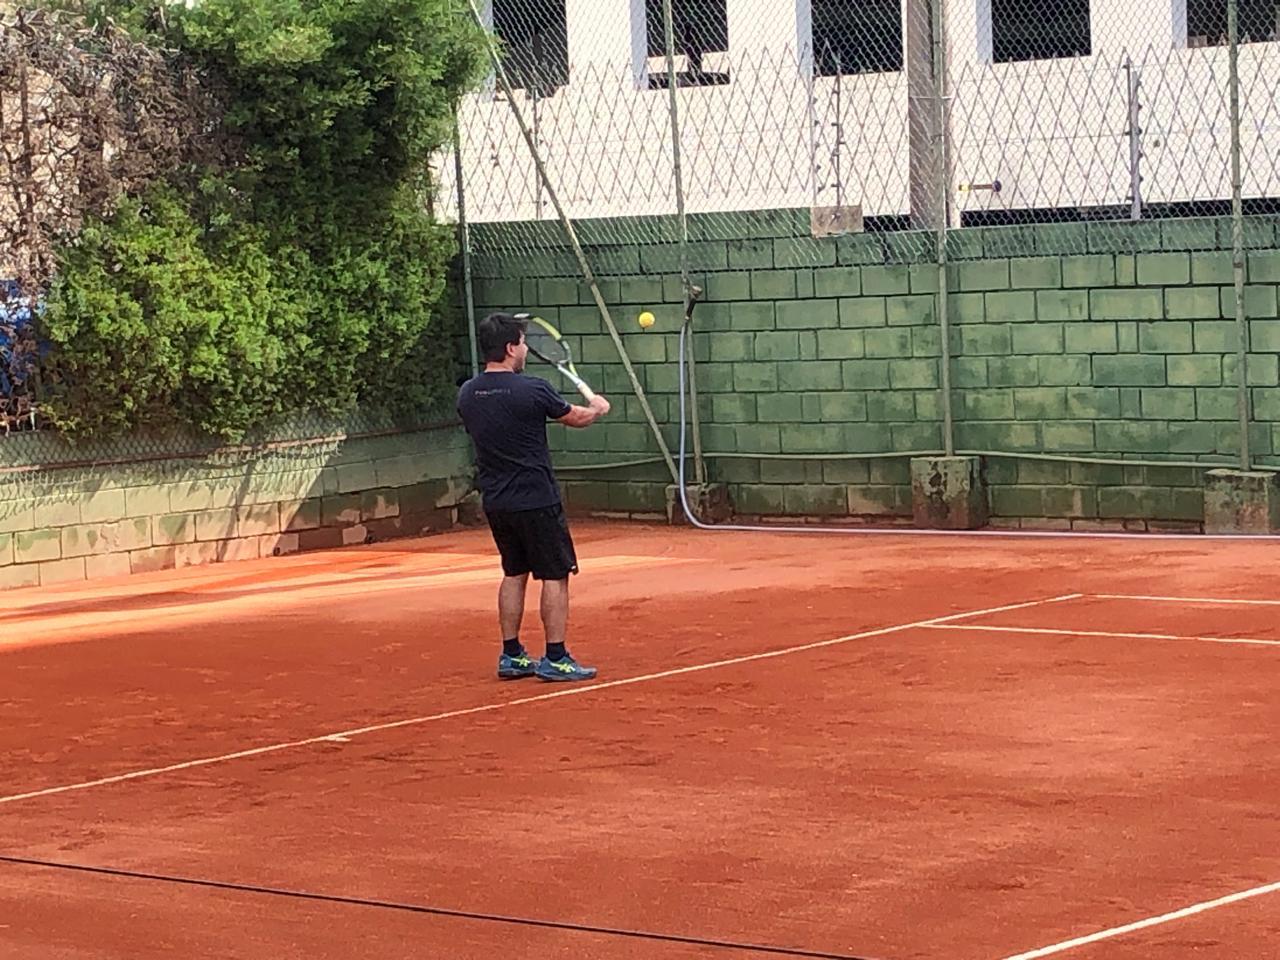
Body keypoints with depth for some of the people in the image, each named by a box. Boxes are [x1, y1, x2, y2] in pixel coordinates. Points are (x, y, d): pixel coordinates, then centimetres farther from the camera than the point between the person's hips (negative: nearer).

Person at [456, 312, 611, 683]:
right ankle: (555, 659, 1)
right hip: (535, 498, -6)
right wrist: (597, 406, 24)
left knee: (514, 574, 17)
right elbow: (577, 418, 1)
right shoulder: (532, 391, -16)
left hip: (495, 500, 7)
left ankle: (512, 656, 19)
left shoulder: (467, 394, 1)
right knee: (555, 575, 2)